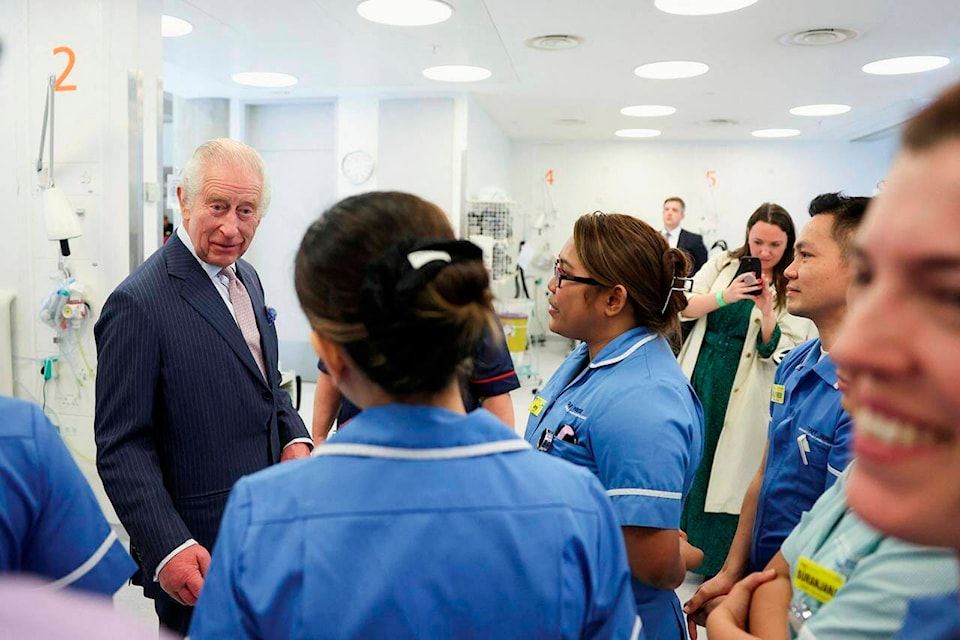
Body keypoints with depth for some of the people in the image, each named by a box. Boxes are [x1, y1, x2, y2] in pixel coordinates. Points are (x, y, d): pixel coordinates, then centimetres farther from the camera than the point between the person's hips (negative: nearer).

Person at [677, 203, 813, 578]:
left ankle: (718, 559, 21)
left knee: (727, 466, 2)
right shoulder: (723, 265, 6)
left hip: (745, 392, -3)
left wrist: (767, 312, -22)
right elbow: (684, 307, -5)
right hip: (699, 377, 3)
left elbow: (782, 353, -7)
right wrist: (725, 297, -21)